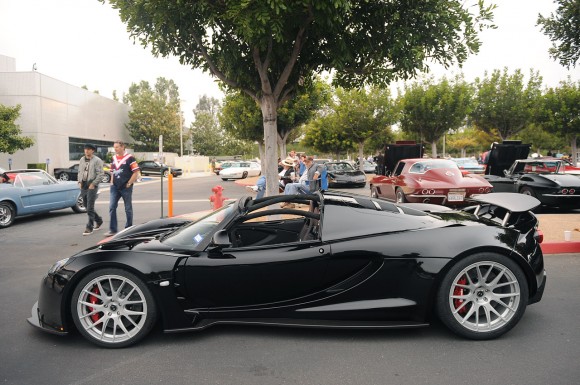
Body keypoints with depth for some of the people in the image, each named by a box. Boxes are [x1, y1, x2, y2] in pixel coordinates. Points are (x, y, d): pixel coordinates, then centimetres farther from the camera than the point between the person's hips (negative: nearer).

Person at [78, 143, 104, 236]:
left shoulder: (97, 160, -7)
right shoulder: (82, 160, 14)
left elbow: (100, 174, -11)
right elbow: (80, 172, 21)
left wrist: (93, 184, -15)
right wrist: (80, 182, 8)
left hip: (92, 186, -7)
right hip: (83, 186, 7)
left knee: (90, 208, -9)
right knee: (86, 206, 13)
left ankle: (89, 227, -3)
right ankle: (98, 220, 32)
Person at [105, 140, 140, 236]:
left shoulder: (129, 158, -8)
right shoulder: (114, 158, 12)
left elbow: (136, 173, -11)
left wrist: (129, 184, -12)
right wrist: (112, 182, 9)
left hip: (126, 188, -5)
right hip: (115, 187, 6)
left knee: (128, 209, 6)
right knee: (112, 207, -1)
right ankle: (112, 229, 3)